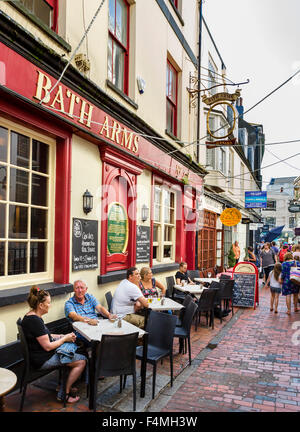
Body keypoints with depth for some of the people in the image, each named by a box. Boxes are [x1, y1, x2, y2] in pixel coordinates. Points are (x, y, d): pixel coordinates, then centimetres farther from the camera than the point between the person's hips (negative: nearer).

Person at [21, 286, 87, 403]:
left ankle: (66, 386, 23)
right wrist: (65, 338, -10)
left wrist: (62, 336, 5)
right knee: (82, 361, -5)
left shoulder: (31, 316, 5)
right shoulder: (35, 321, -27)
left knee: (72, 349, 23)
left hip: (39, 355, 11)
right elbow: (48, 346, -25)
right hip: (43, 360, -11)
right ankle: (64, 393, 7)